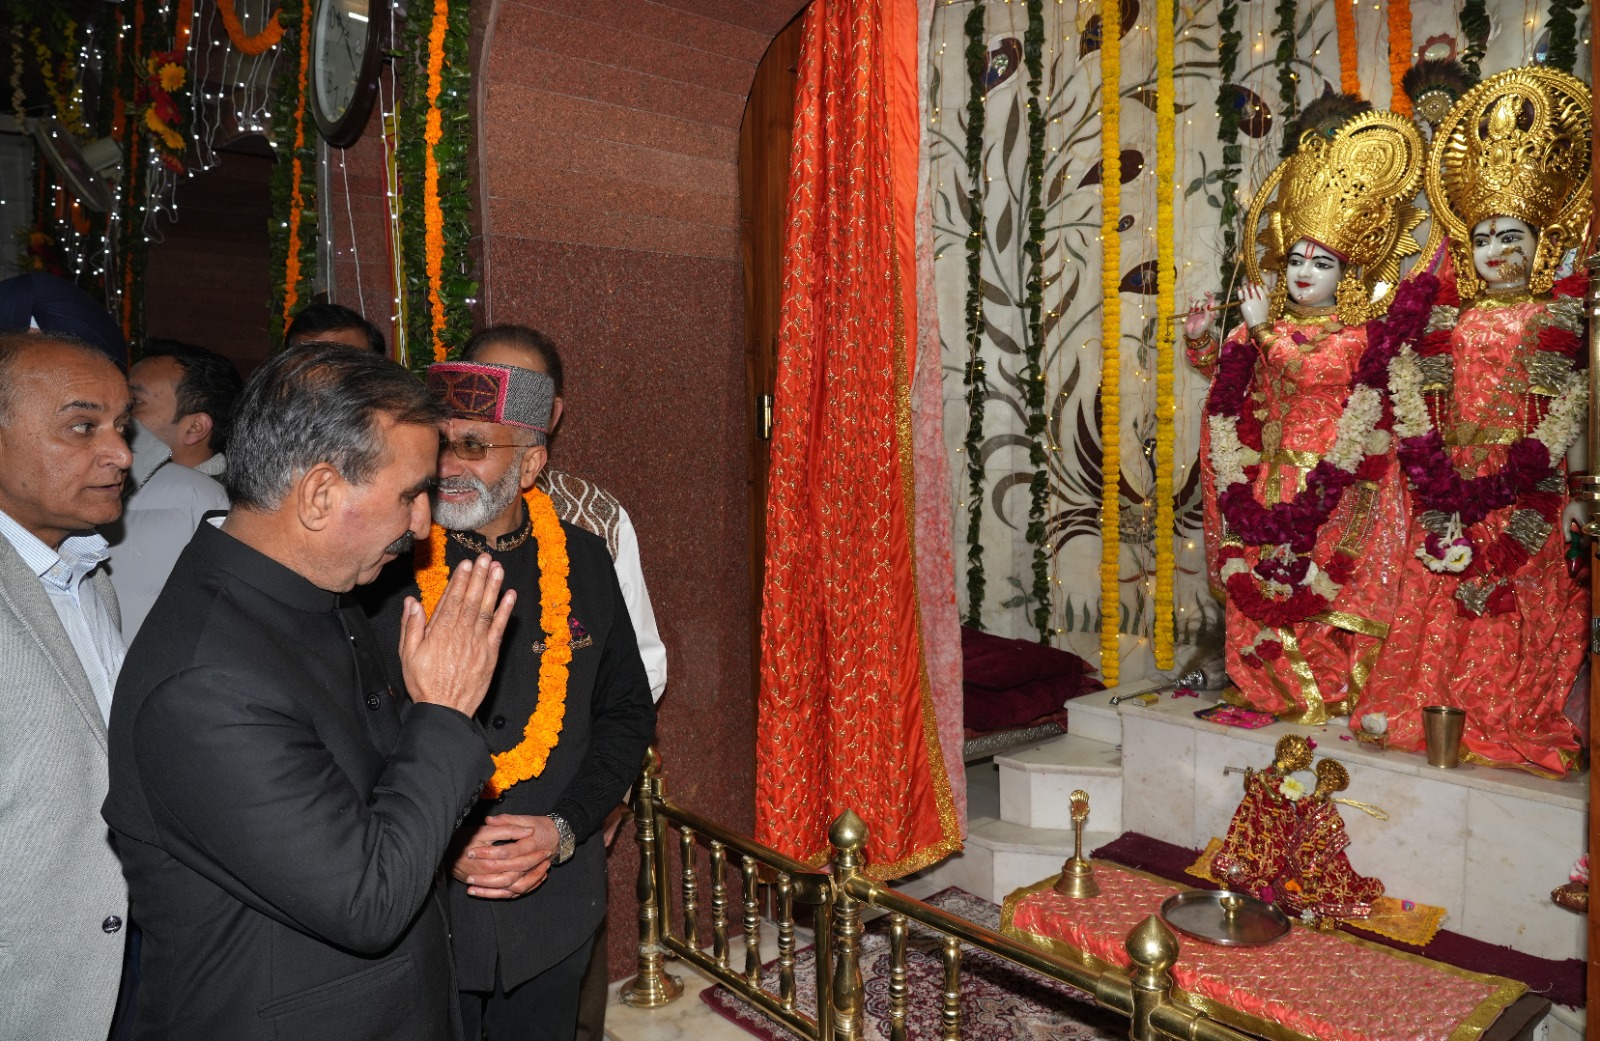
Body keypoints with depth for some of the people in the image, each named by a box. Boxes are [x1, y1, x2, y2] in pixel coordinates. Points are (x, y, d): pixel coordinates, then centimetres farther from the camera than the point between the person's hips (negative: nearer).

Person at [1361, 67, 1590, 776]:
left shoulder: (1560, 317, 6)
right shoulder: (1445, 319, 12)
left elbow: (1569, 409, -5)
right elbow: (1414, 405, 2)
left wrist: (1490, 490, -17)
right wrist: (1438, 491, -12)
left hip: (1525, 488, -2)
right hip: (1447, 484, 2)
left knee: (1515, 604, -5)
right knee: (1432, 596, -1)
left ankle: (1509, 723, 5)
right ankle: (1426, 713, 8)